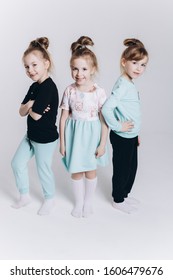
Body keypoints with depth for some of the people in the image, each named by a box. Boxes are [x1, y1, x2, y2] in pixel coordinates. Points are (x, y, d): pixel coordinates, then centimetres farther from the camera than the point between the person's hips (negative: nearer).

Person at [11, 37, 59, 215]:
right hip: (31, 135, 9)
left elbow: (36, 115, -25)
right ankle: (24, 195, 32)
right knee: (17, 163, 14)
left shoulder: (48, 87, -23)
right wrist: (30, 105, -17)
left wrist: (29, 107, -5)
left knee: (43, 169, 8)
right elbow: (22, 112, 4)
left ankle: (49, 199, 32)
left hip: (46, 139, -9)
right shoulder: (34, 87, 5)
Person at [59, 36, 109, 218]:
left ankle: (88, 201, 37)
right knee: (76, 171, 12)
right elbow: (63, 117, -3)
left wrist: (102, 144, -7)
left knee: (90, 170, 14)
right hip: (74, 134, 1)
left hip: (92, 134, -1)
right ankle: (78, 202, 34)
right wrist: (62, 142, -1)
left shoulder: (99, 92, -14)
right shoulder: (69, 91, -9)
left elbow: (104, 120, -8)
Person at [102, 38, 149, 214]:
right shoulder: (122, 85, -22)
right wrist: (117, 126, -20)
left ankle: (125, 194, 40)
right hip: (122, 137, -9)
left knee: (132, 167, 21)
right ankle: (118, 200, 26)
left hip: (131, 136, 9)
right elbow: (106, 108, -32)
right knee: (121, 169, 7)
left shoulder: (130, 84, 7)